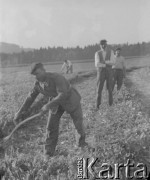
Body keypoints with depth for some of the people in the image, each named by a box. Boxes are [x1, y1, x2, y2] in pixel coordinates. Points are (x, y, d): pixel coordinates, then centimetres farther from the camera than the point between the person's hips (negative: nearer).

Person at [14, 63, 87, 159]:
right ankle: (49, 151, 4)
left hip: (69, 99, -5)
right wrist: (20, 111, -3)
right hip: (56, 103, 5)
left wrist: (48, 105, -44)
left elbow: (63, 95, -40)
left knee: (78, 121, 9)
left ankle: (82, 140, 38)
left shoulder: (56, 78, -33)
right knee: (51, 125, -6)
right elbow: (31, 97, -2)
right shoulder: (38, 83, -11)